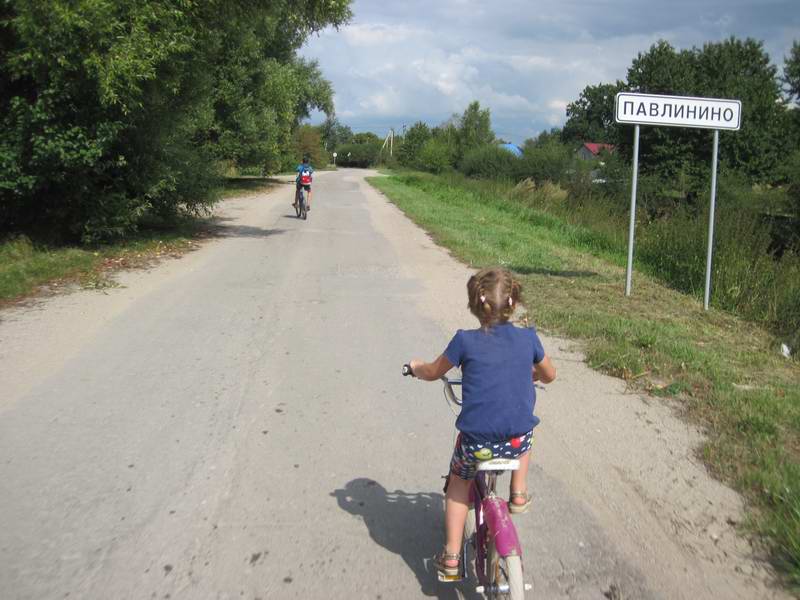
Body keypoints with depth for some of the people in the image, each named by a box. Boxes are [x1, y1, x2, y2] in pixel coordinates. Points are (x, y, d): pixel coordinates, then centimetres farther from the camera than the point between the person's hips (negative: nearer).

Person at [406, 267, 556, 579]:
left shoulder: (465, 340, -7)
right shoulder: (528, 338, -1)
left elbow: (432, 373, 9)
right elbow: (549, 375, 18)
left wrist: (416, 366, 31)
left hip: (476, 442, -1)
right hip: (516, 442, 2)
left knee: (459, 481, 28)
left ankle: (451, 557, 26)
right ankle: (519, 494, 34)